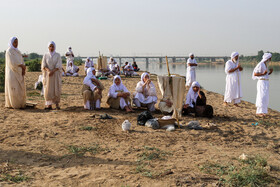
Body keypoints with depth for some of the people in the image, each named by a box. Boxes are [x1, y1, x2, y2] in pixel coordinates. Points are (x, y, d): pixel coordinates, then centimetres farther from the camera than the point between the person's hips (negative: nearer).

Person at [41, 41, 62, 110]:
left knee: (56, 89, -4)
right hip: (48, 75, 1)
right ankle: (49, 105, 1)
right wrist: (48, 71, -22)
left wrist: (52, 71, -21)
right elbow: (43, 65, -4)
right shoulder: (45, 55, 4)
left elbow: (58, 66, -8)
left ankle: (57, 104, 8)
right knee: (48, 89, -4)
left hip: (56, 75, -1)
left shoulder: (58, 55, 0)